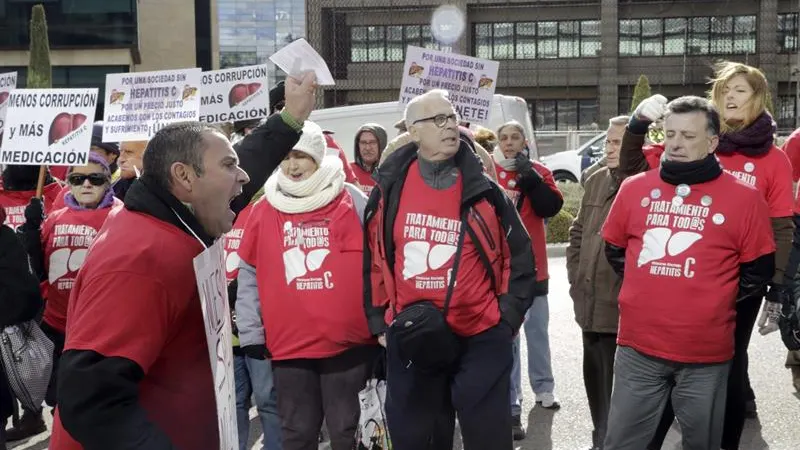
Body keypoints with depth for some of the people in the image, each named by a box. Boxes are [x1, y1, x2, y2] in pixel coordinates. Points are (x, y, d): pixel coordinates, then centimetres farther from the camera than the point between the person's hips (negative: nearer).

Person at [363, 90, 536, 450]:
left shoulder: (483, 191, -2)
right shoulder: (388, 191, 1)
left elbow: (519, 257, 3)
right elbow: (372, 259, 9)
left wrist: (508, 318, -2)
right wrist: (378, 322, 7)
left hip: (481, 338, -1)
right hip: (410, 339, 1)